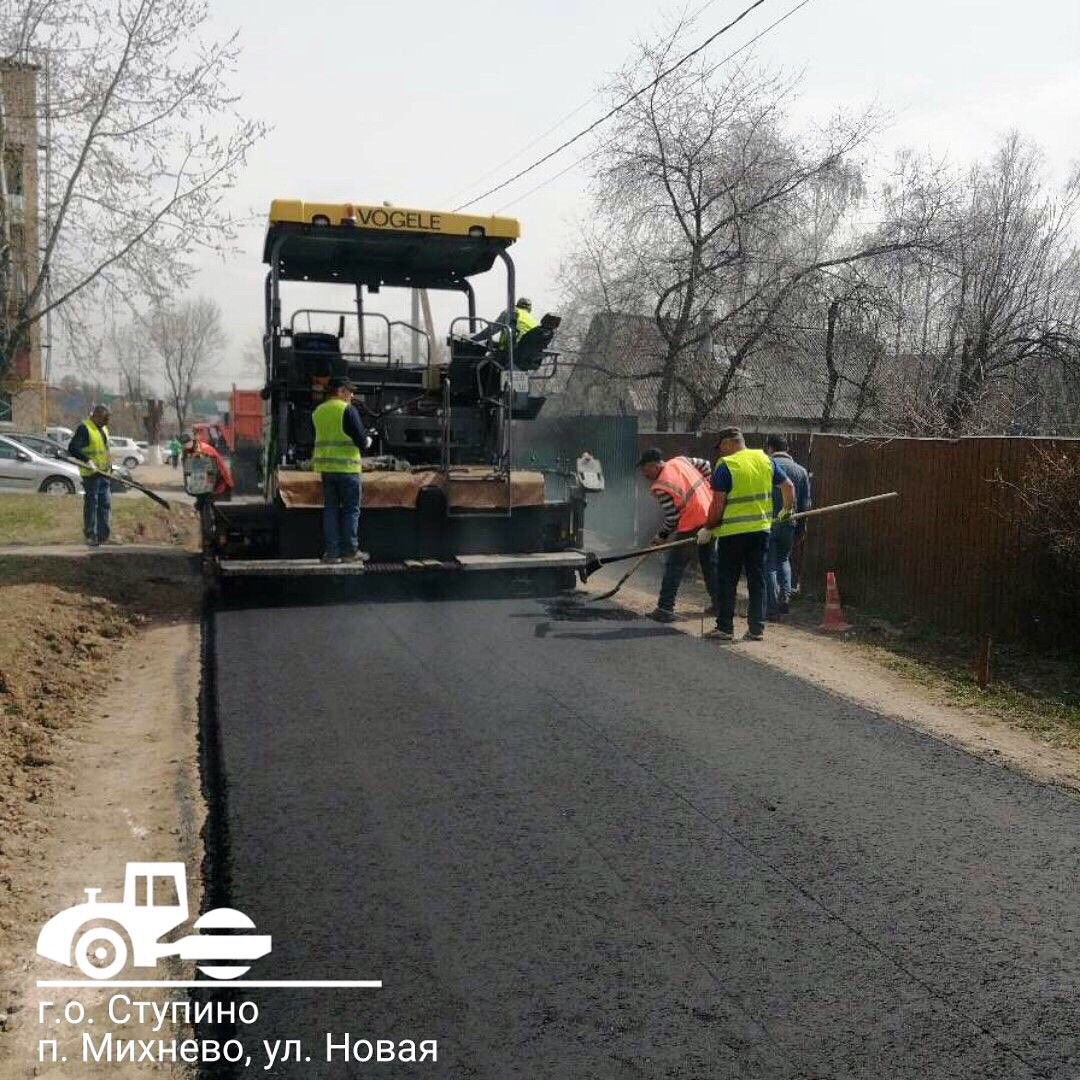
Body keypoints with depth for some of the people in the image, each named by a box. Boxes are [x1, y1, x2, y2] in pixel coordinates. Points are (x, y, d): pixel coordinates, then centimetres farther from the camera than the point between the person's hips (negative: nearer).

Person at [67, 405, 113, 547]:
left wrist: (110, 467, 23)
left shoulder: (103, 428, 17)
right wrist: (87, 460, -28)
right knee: (91, 503, -5)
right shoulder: (84, 428, -12)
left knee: (105, 503, 10)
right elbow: (72, 448, -20)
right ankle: (90, 535, 0)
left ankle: (103, 535, 16)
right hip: (90, 472, -9)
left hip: (104, 472, 9)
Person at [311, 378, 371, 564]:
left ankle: (331, 552, 8)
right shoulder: (348, 410, -9)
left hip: (325, 467, 6)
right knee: (351, 510, 2)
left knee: (330, 509, 9)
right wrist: (367, 442, 10)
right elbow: (361, 440, -13)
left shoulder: (318, 412, 12)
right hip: (346, 466, -6)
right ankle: (349, 551, 3)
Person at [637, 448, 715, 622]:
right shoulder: (681, 460, 3)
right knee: (709, 562, 19)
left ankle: (665, 609, -1)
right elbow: (704, 465, 17)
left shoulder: (660, 487, -17)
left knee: (674, 566, 0)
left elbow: (672, 517, -14)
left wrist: (662, 536, 2)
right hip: (710, 515, 8)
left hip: (691, 525, -8)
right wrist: (705, 487, 25)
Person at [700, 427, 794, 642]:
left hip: (732, 532, -5)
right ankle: (756, 629, 13)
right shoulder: (765, 459, 7)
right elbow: (788, 486, 14)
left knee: (726, 582, 4)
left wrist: (708, 528, -1)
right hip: (761, 529, 5)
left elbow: (718, 504, -13)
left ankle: (725, 628, 7)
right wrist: (787, 510, 30)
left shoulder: (725, 466, -11)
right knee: (757, 580, 11)